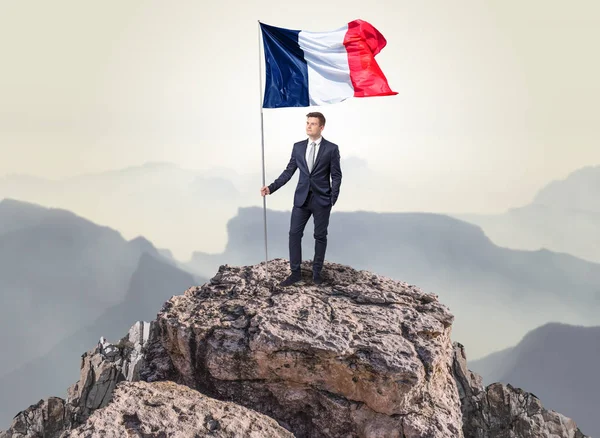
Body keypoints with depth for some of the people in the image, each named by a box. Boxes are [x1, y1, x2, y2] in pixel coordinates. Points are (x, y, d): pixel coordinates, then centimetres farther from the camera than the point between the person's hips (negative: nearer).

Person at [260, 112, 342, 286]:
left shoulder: (331, 148, -4)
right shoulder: (298, 147, 6)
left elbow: (336, 176, -3)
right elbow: (288, 172, 6)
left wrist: (333, 199, -10)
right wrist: (271, 187, -4)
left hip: (322, 199, -3)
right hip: (301, 198, 3)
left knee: (320, 236, 7)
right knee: (294, 233, 1)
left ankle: (317, 272, 20)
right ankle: (295, 272, 12)